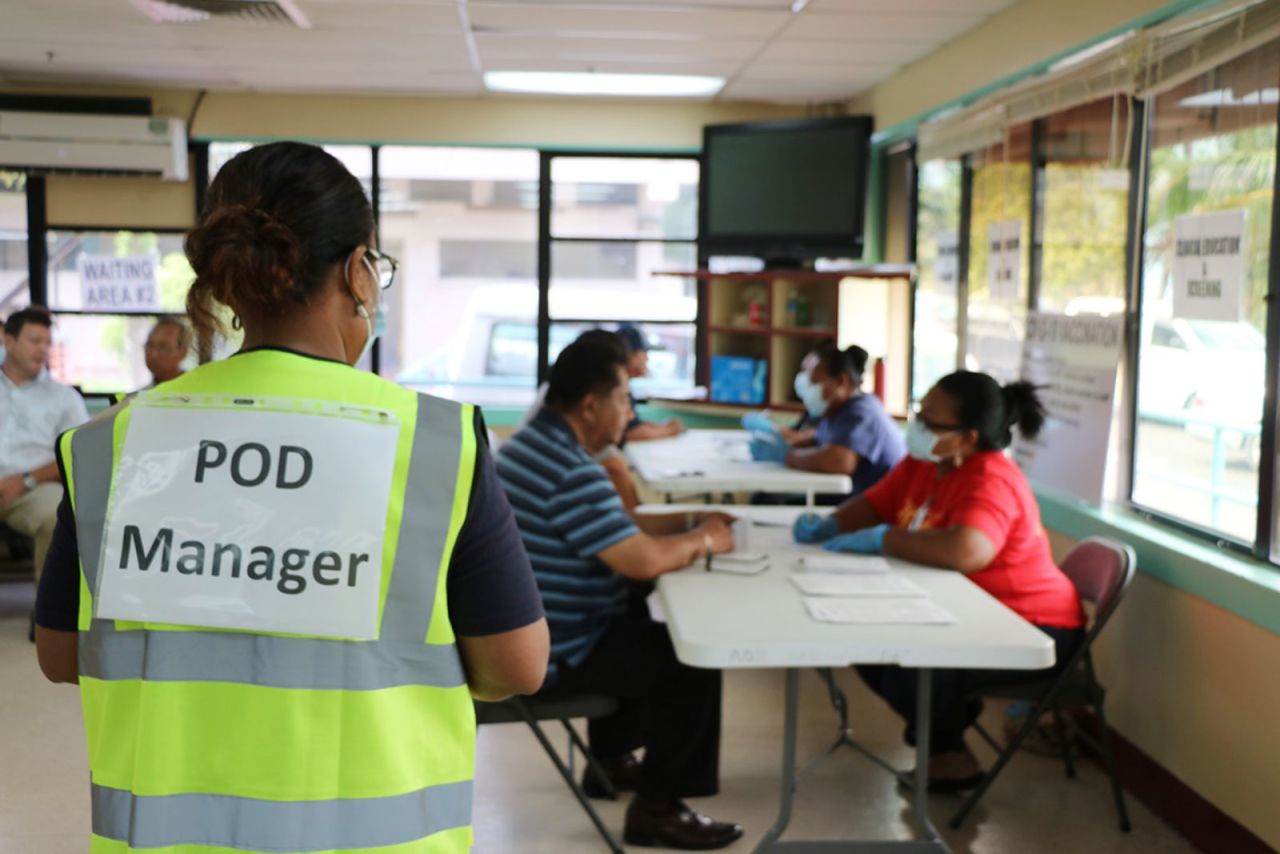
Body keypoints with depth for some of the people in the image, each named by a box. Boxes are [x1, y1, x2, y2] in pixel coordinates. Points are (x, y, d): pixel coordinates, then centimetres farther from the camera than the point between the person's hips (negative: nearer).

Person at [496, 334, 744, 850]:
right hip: (550, 655, -11)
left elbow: (616, 532, 17)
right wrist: (703, 541, -8)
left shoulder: (534, 445, 9)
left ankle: (610, 759, 37)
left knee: (645, 622, 28)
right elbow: (643, 560, -27)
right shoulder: (571, 471, -26)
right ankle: (657, 808, 4)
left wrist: (686, 521, 9)